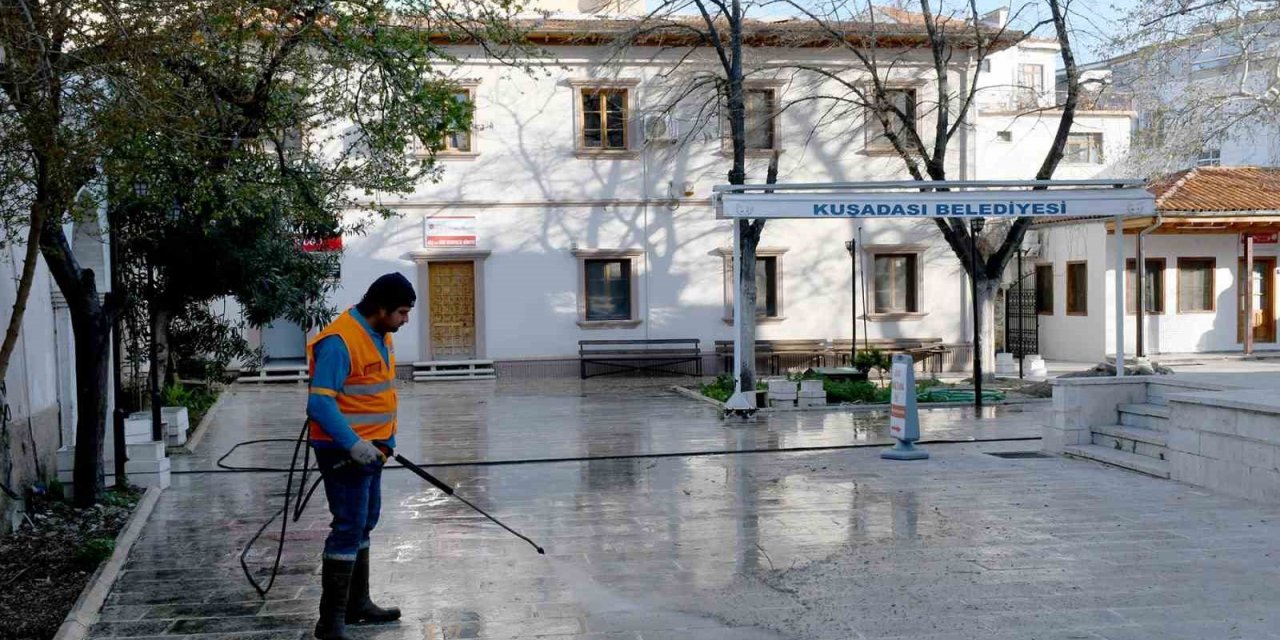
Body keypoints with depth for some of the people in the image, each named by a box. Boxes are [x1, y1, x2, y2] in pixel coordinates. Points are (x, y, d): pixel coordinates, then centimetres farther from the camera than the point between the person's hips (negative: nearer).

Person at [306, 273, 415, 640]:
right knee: (348, 529, -9)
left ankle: (357, 603, 32)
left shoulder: (381, 336, 8)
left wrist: (387, 441, 14)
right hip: (345, 451, -10)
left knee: (364, 525, 18)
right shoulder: (339, 342, -22)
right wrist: (353, 444, -30)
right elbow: (320, 403, -26)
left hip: (371, 448, 10)